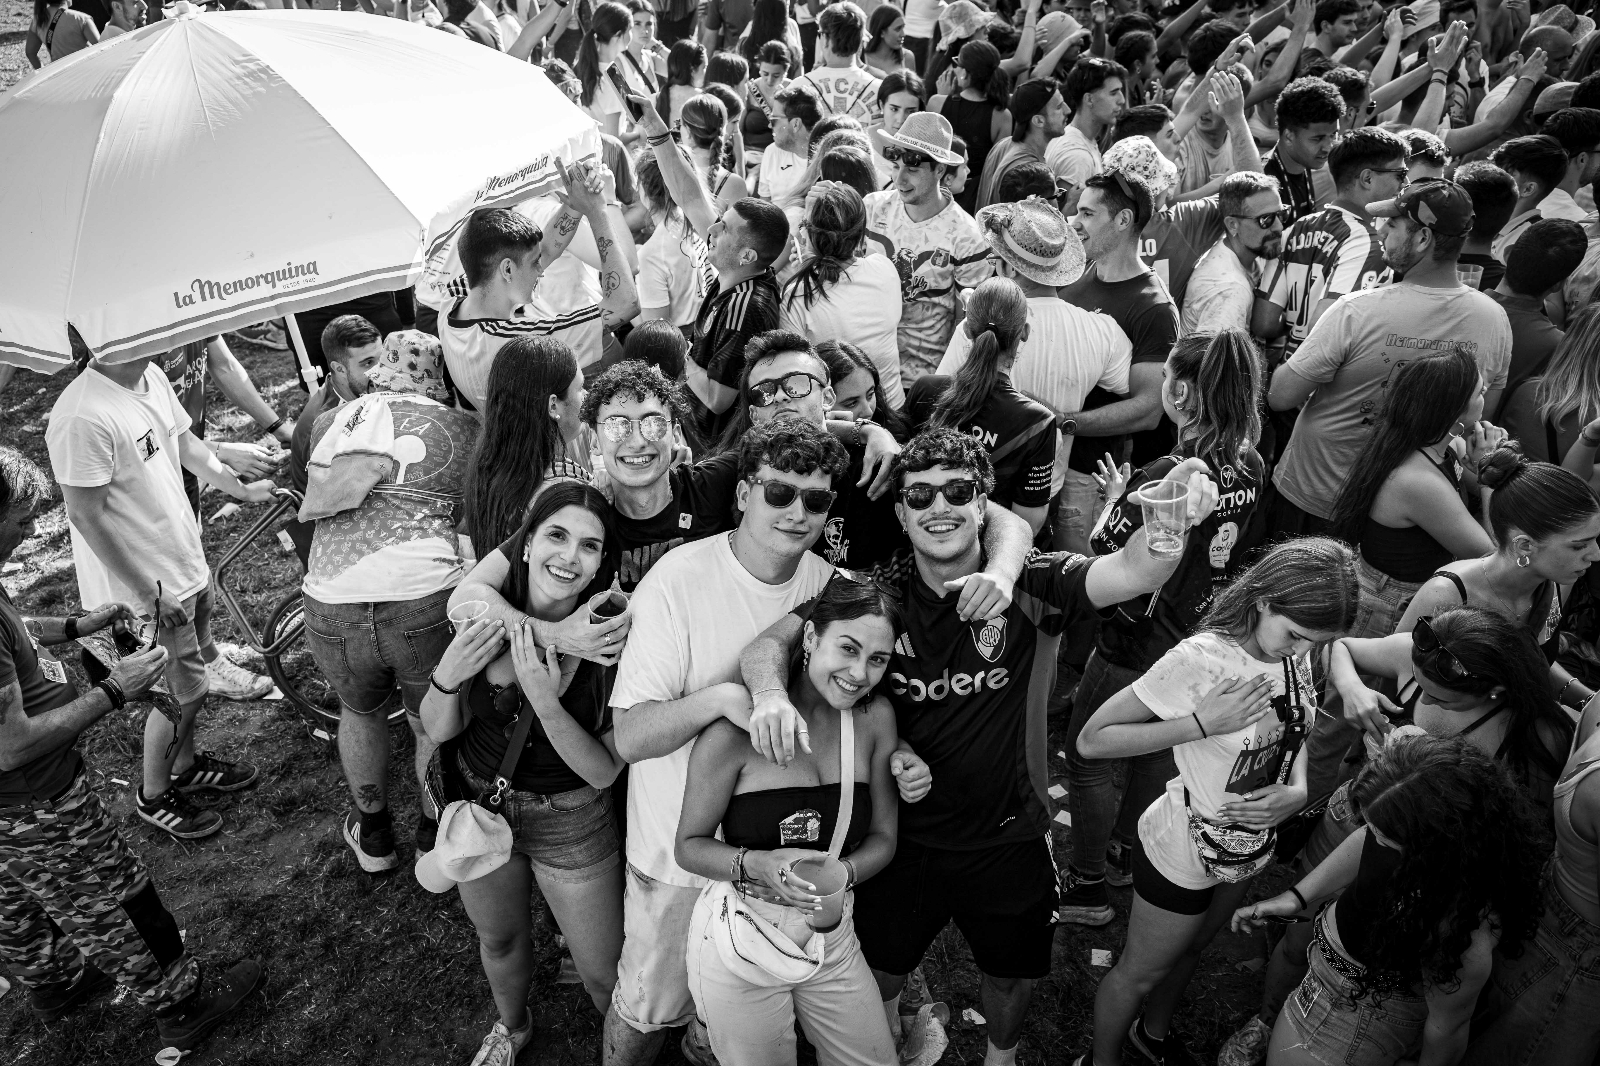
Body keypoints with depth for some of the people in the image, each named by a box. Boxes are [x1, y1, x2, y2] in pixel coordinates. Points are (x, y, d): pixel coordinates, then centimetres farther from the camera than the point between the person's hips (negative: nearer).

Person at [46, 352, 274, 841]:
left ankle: (185, 765, 45)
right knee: (184, 691, 5)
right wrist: (148, 595, -20)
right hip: (144, 585, -8)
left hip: (186, 563, 8)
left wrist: (242, 489, 21)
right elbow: (86, 516, -24)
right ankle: (155, 796, 28)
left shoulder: (152, 377, -2)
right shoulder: (83, 417, -29)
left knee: (188, 678, 23)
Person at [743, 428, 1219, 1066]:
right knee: (881, 973, 21)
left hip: (1008, 839, 0)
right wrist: (771, 691, -45)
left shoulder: (1027, 584, -14)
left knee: (1011, 974, 24)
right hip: (904, 838, 0)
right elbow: (774, 640, -22)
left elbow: (1132, 573, -31)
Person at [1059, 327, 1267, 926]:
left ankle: (1087, 887, 28)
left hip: (1137, 648, -8)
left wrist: (1115, 495, -6)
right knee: (1159, 749, 27)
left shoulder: (1164, 479, -30)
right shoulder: (1249, 468, -7)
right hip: (1203, 643, 8)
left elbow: (1103, 555, -21)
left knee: (1087, 760, 13)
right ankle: (1125, 853, 49)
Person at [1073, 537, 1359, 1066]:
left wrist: (1298, 789, -12)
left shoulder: (1297, 653, -11)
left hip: (1251, 845, 6)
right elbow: (1092, 740, -29)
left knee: (1190, 950, 30)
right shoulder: (1198, 660, -32)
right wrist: (1201, 723, -34)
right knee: (1142, 972, 16)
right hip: (1184, 852, -6)